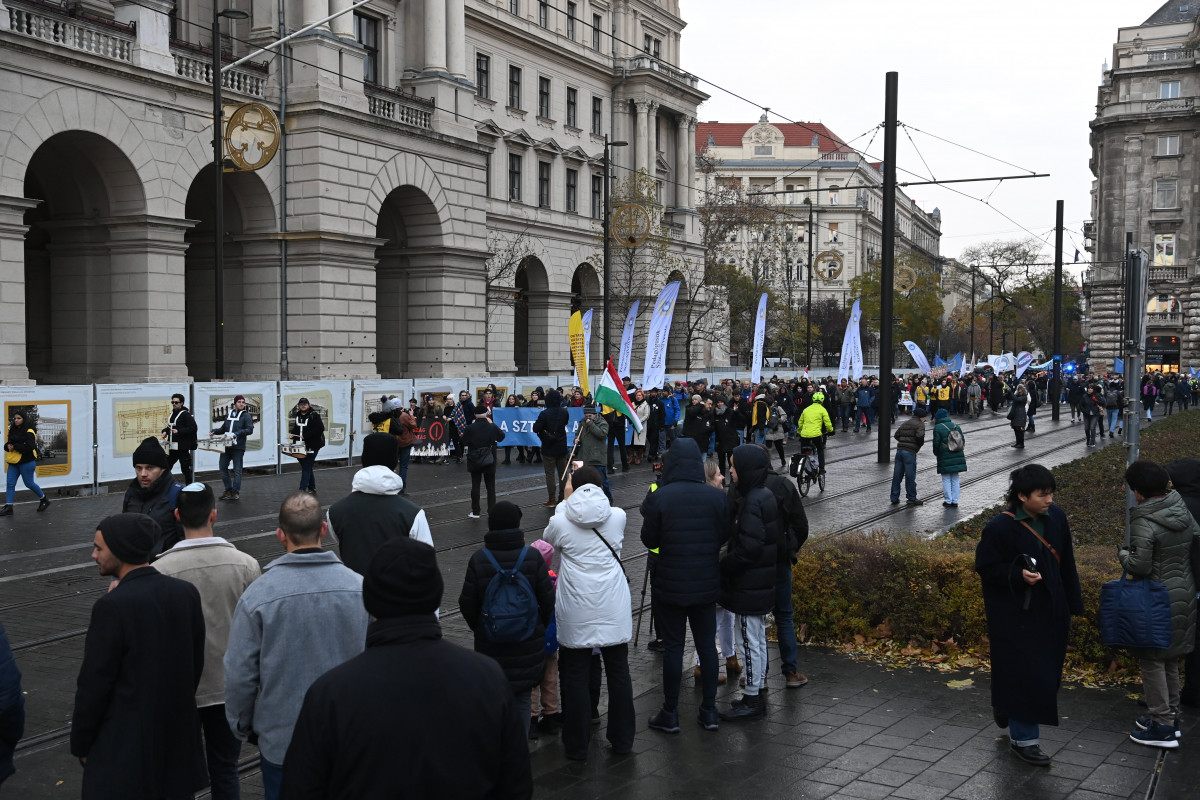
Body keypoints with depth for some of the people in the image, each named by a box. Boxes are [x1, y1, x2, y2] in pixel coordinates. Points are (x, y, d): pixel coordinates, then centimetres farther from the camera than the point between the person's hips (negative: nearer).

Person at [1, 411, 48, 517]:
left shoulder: (28, 431, -11)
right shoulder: (12, 430, 12)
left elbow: (29, 446, -21)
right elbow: (7, 443, 16)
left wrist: (14, 447, -21)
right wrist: (8, 446, -7)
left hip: (26, 462, -7)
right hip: (13, 462, 7)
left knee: (29, 483, 3)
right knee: (10, 484, 2)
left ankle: (44, 499, 24)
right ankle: (8, 507, 4)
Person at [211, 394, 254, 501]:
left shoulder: (246, 415, -2)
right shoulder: (229, 414, 12)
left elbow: (250, 429, -13)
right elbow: (223, 428, 21)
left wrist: (236, 434, -22)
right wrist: (215, 431, 2)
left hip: (238, 447, -5)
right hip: (226, 446, 5)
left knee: (237, 470, -1)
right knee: (222, 467, 7)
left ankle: (236, 492, 6)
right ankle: (228, 491, 18)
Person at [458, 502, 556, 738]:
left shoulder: (478, 559, -9)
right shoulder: (532, 556, -9)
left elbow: (467, 604, -3)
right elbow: (547, 599, -4)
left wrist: (478, 628, 15)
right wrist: (541, 627, 13)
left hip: (490, 641, 0)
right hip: (528, 641, 0)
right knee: (522, 697, 12)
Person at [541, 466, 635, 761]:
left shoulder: (561, 522, -9)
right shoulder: (617, 516, -4)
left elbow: (548, 540, 13)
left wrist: (566, 501, 19)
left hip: (577, 612, -2)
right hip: (614, 609, 2)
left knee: (575, 676, 9)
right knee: (618, 672, 15)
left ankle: (577, 745, 17)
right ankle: (622, 740, 26)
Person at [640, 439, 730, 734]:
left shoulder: (659, 497, -15)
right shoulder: (717, 496, -5)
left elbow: (649, 540, -8)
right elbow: (724, 536, 2)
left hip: (670, 585, -3)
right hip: (706, 584, 3)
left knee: (673, 646, 6)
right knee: (707, 644, 13)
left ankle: (670, 714, 13)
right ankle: (709, 710, 19)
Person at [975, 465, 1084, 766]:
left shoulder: (1056, 517, -1)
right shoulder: (1000, 527, -19)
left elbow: (1066, 563, 9)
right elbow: (985, 567, -12)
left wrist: (1073, 602, 11)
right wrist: (1018, 576, -27)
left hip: (1050, 611, 7)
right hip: (1015, 614, -7)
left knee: (1047, 670, 18)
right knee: (1024, 672, -3)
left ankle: (1004, 707, 44)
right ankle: (1023, 739, 12)